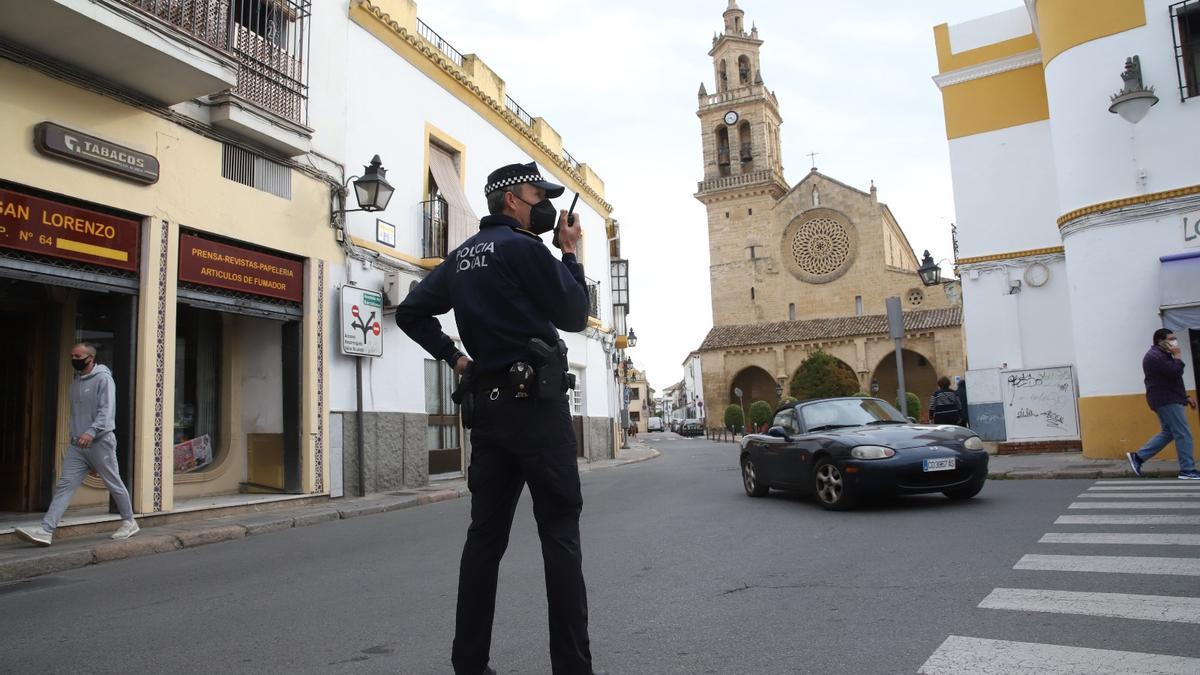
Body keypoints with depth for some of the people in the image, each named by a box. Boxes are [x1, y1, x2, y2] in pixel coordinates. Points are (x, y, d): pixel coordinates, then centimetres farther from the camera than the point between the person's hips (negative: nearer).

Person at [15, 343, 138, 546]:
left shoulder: (103, 378, -8)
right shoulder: (75, 382, 17)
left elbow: (106, 410, -18)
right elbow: (75, 413, 21)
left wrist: (92, 431, -31)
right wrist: (74, 435, 14)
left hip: (100, 442, -7)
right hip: (77, 445, 7)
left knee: (114, 484, 3)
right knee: (64, 485, -4)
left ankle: (129, 522, 18)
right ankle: (45, 531, -10)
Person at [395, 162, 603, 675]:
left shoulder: (461, 256, 15)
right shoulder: (523, 246, -8)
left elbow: (410, 313, 17)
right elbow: (574, 317, -7)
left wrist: (453, 356, 15)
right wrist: (570, 253, 3)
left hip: (485, 403, 8)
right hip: (535, 402, -7)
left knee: (486, 533, 9)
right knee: (559, 534, -3)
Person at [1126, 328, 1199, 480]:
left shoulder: (1162, 355, 20)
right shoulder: (1155, 356, -16)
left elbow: (1171, 379, 25)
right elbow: (1175, 373, -25)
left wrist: (1185, 396, 20)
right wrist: (1177, 356, -11)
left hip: (1168, 400, 11)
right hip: (1166, 401, -11)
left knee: (1168, 433, 12)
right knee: (1183, 434, -8)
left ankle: (1138, 457, 11)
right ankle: (1187, 470, -3)